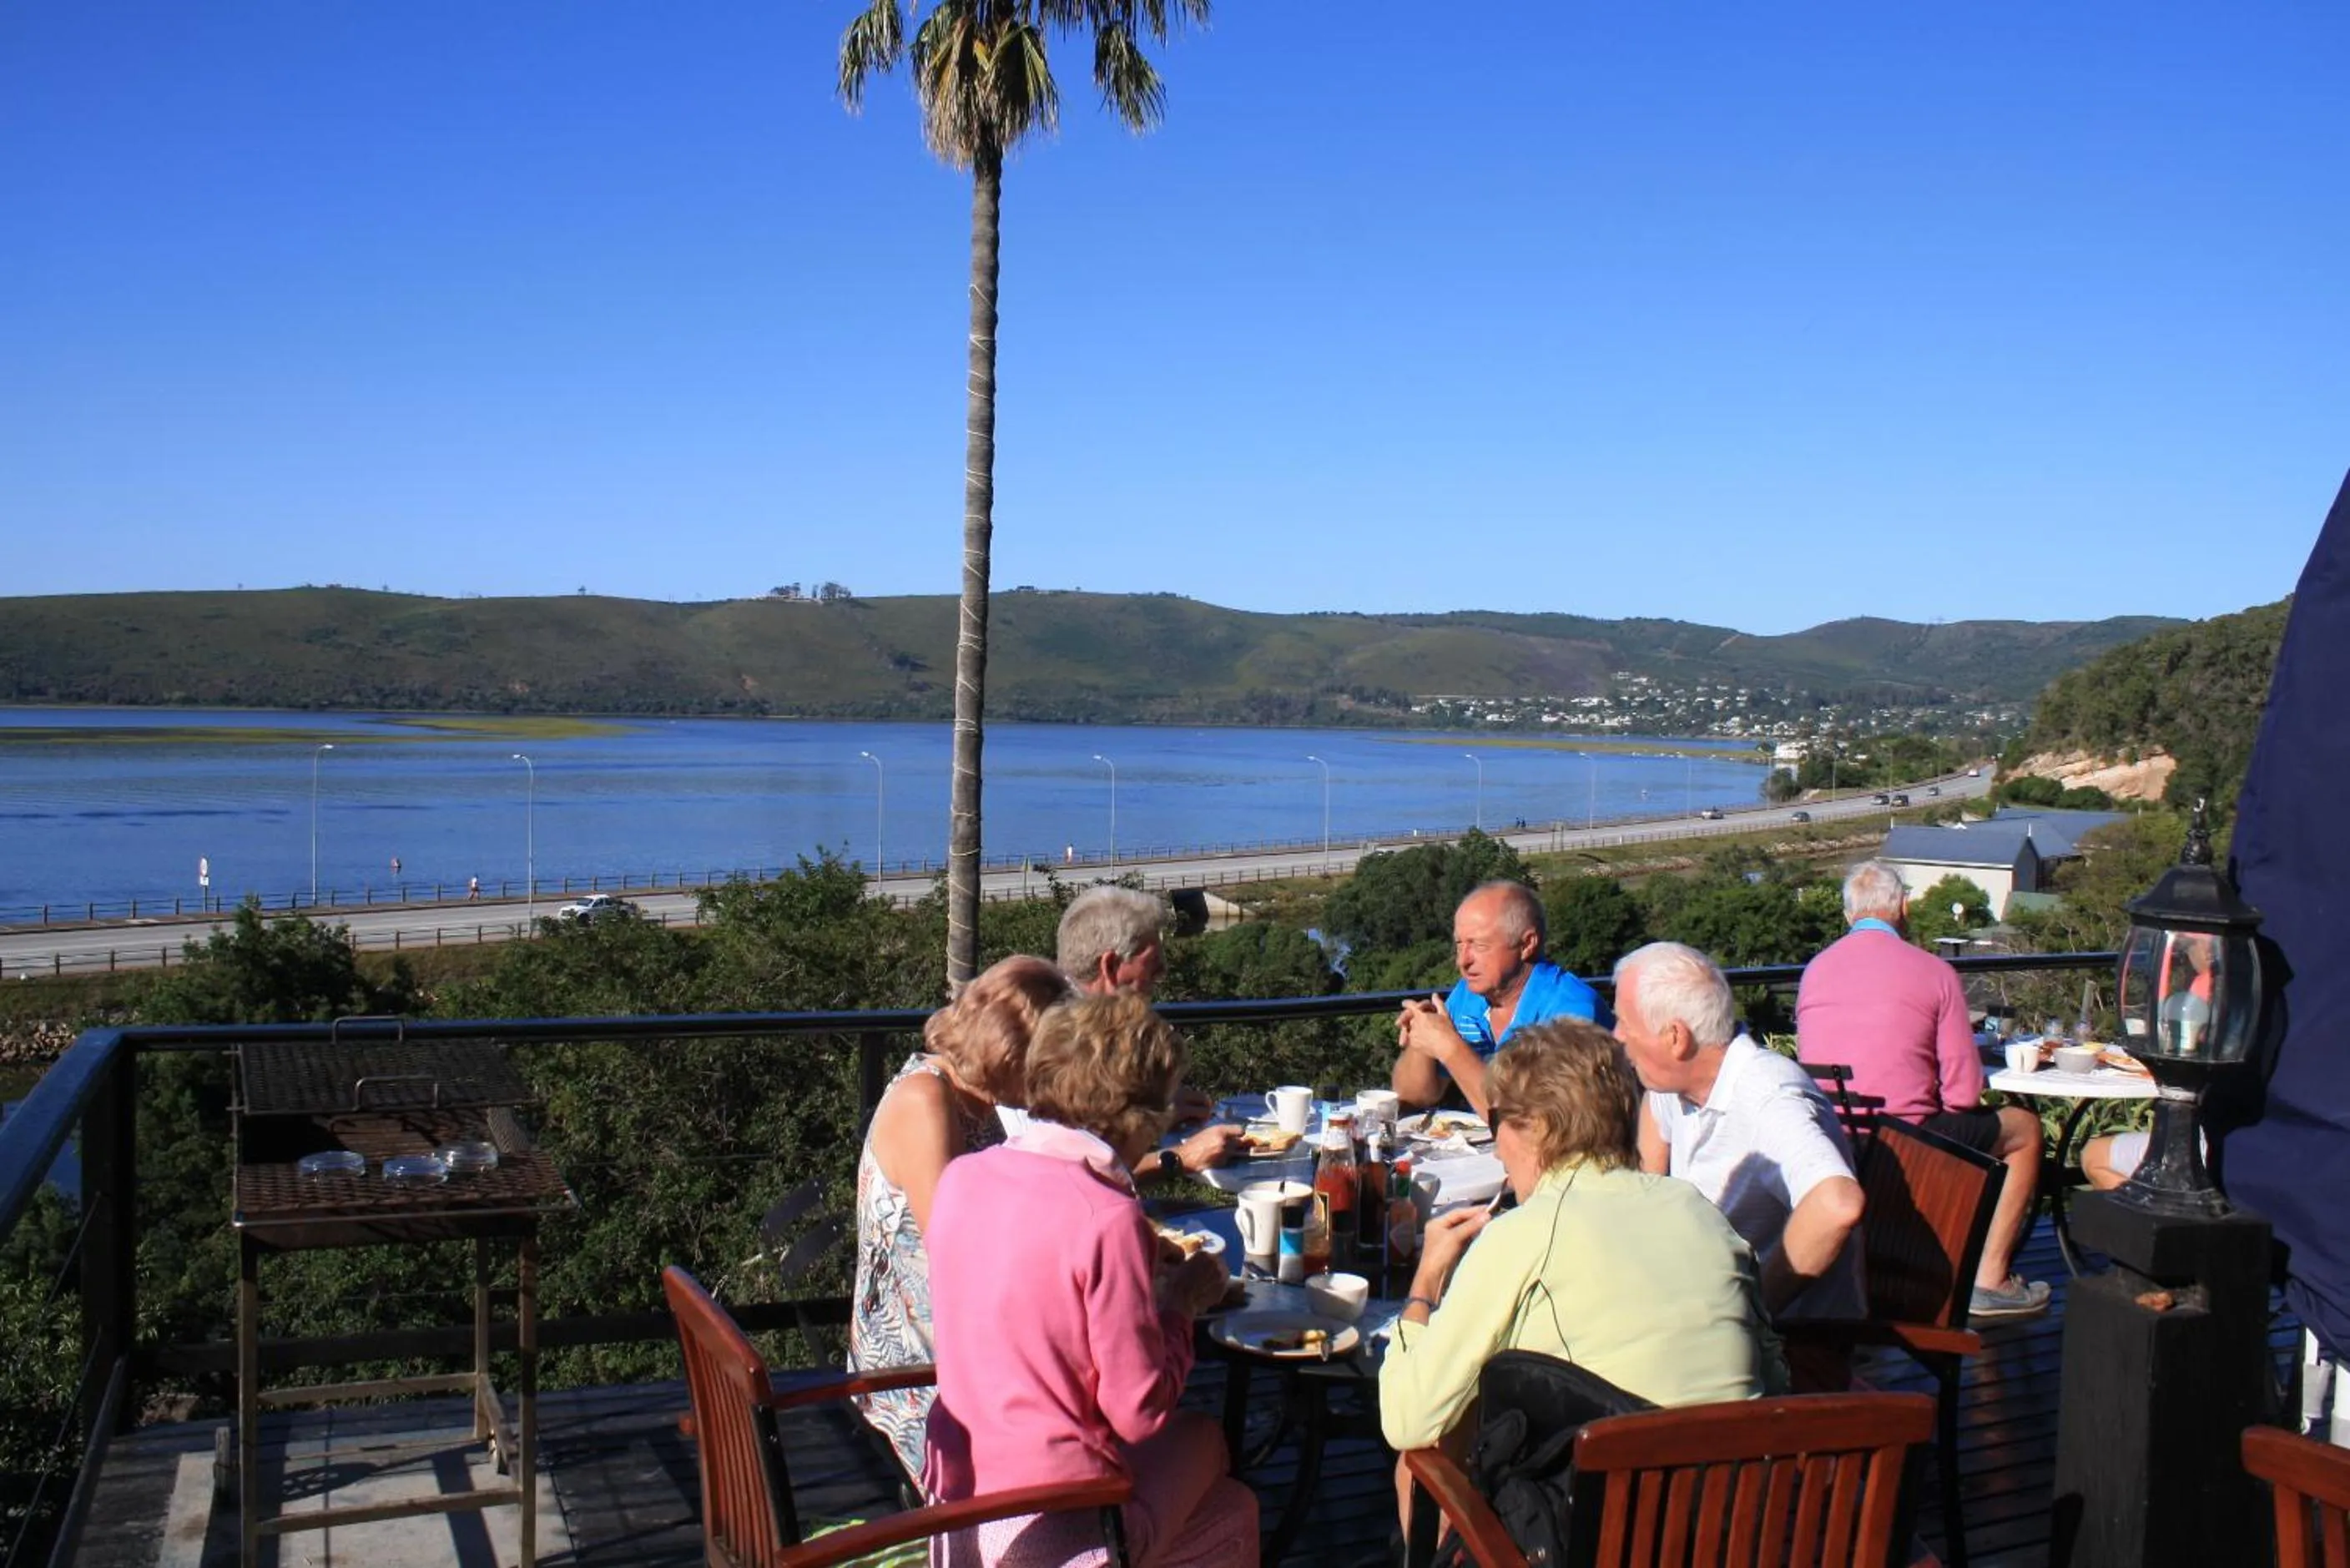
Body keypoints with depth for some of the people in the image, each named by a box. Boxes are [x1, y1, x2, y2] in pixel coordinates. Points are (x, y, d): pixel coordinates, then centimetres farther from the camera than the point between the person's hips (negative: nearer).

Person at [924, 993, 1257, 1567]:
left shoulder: (961, 1178, -2)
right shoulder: (1109, 1219, -22)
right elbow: (1142, 1410, -16)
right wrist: (1182, 1302, -1)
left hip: (955, 1496, 7)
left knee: (1198, 1435, 25)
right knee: (1234, 1511, 21)